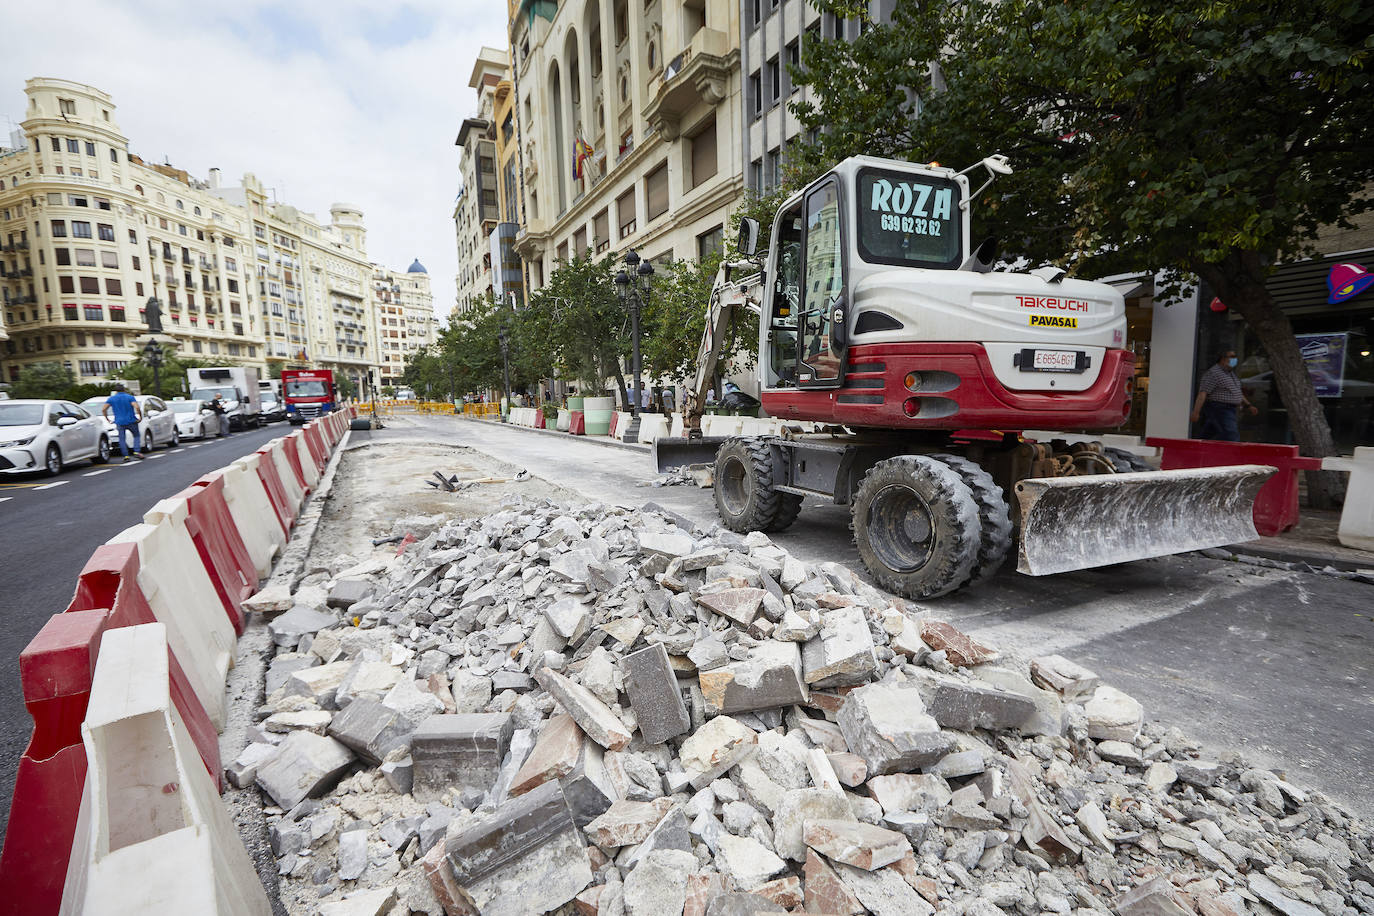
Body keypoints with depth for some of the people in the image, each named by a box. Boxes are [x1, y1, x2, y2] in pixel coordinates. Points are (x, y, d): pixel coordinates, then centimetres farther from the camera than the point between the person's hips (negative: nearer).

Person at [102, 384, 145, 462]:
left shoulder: (111, 399, 7)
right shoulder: (130, 397, 1)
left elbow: (103, 409, 0)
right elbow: (137, 407, -15)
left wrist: (107, 419, 12)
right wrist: (140, 417, -4)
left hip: (120, 422, 1)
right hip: (131, 421, -1)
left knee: (122, 439, 6)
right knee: (136, 436, 13)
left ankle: (126, 456, -1)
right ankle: (136, 452, -3)